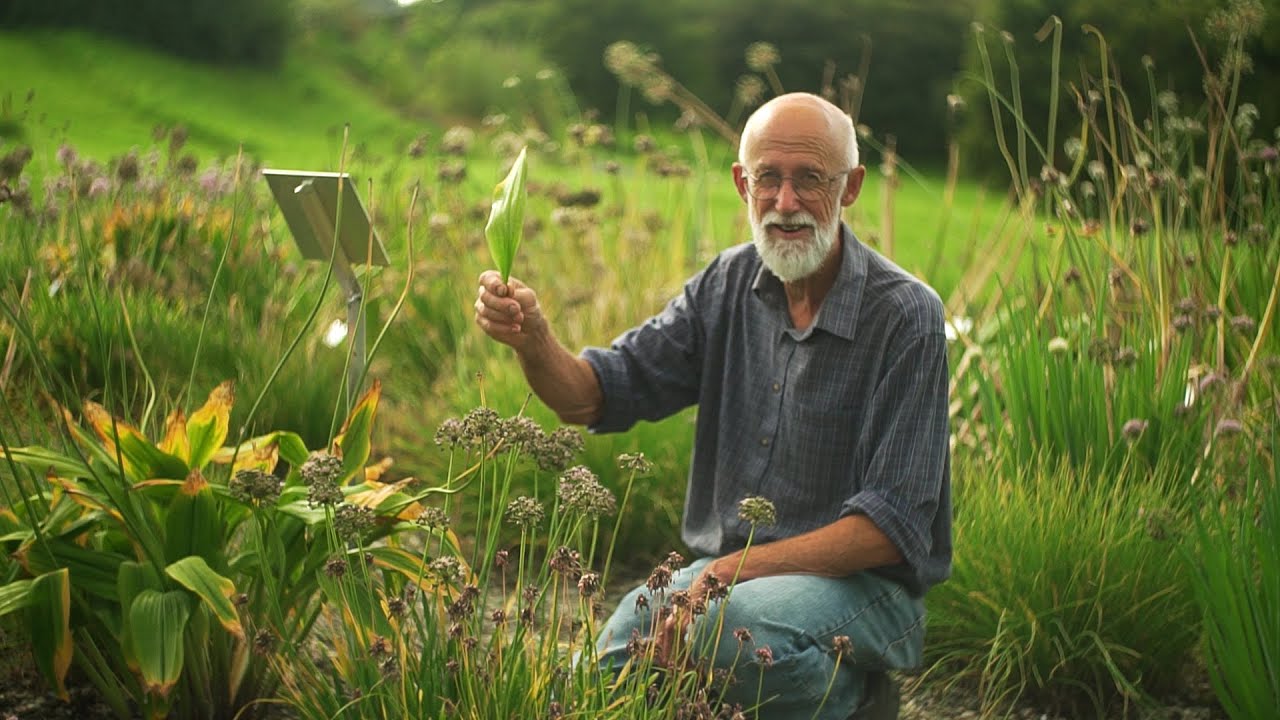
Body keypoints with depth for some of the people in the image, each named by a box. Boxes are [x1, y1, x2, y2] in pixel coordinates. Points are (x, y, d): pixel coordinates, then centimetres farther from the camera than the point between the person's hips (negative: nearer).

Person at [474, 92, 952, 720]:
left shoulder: (906, 316, -13)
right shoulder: (730, 283, 4)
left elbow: (890, 525, -17)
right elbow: (595, 396, 0)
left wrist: (732, 571, -25)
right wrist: (532, 339, -22)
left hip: (863, 583, -4)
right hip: (727, 568, 4)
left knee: (739, 620, -35)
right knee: (619, 638, -23)